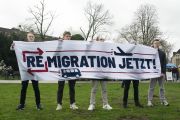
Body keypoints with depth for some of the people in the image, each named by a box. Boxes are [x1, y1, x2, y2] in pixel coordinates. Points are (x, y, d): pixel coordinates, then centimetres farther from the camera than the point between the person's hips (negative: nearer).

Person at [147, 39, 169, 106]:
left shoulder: (162, 53, 10)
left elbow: (164, 63, 5)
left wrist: (163, 72, -6)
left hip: (161, 73, 2)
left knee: (162, 87, 8)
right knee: (151, 88, 1)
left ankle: (163, 100, 14)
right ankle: (149, 101, 4)